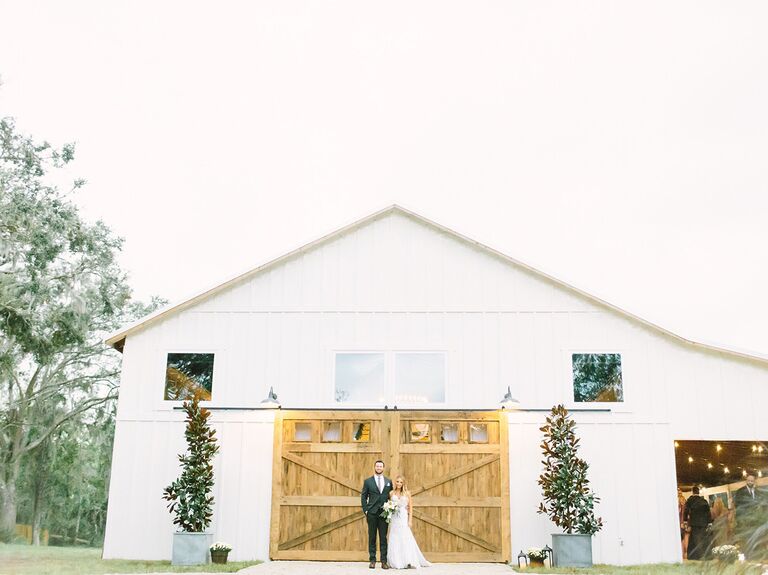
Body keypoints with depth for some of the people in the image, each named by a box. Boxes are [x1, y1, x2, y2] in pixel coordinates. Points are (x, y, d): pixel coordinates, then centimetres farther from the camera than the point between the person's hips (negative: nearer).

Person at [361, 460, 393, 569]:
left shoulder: (389, 481, 10)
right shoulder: (368, 481, 5)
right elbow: (363, 497, 5)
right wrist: (365, 510, -4)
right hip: (372, 513, -1)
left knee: (383, 538, 1)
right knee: (372, 538, 3)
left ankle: (384, 561, 4)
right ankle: (372, 560, 9)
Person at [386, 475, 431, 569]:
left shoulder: (407, 493, 2)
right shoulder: (391, 493, 6)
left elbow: (410, 508, 1)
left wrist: (410, 520, -5)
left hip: (404, 518, -1)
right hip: (394, 519, 1)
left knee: (405, 539, -5)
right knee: (395, 540, 1)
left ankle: (408, 561, 1)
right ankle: (396, 562, 6)